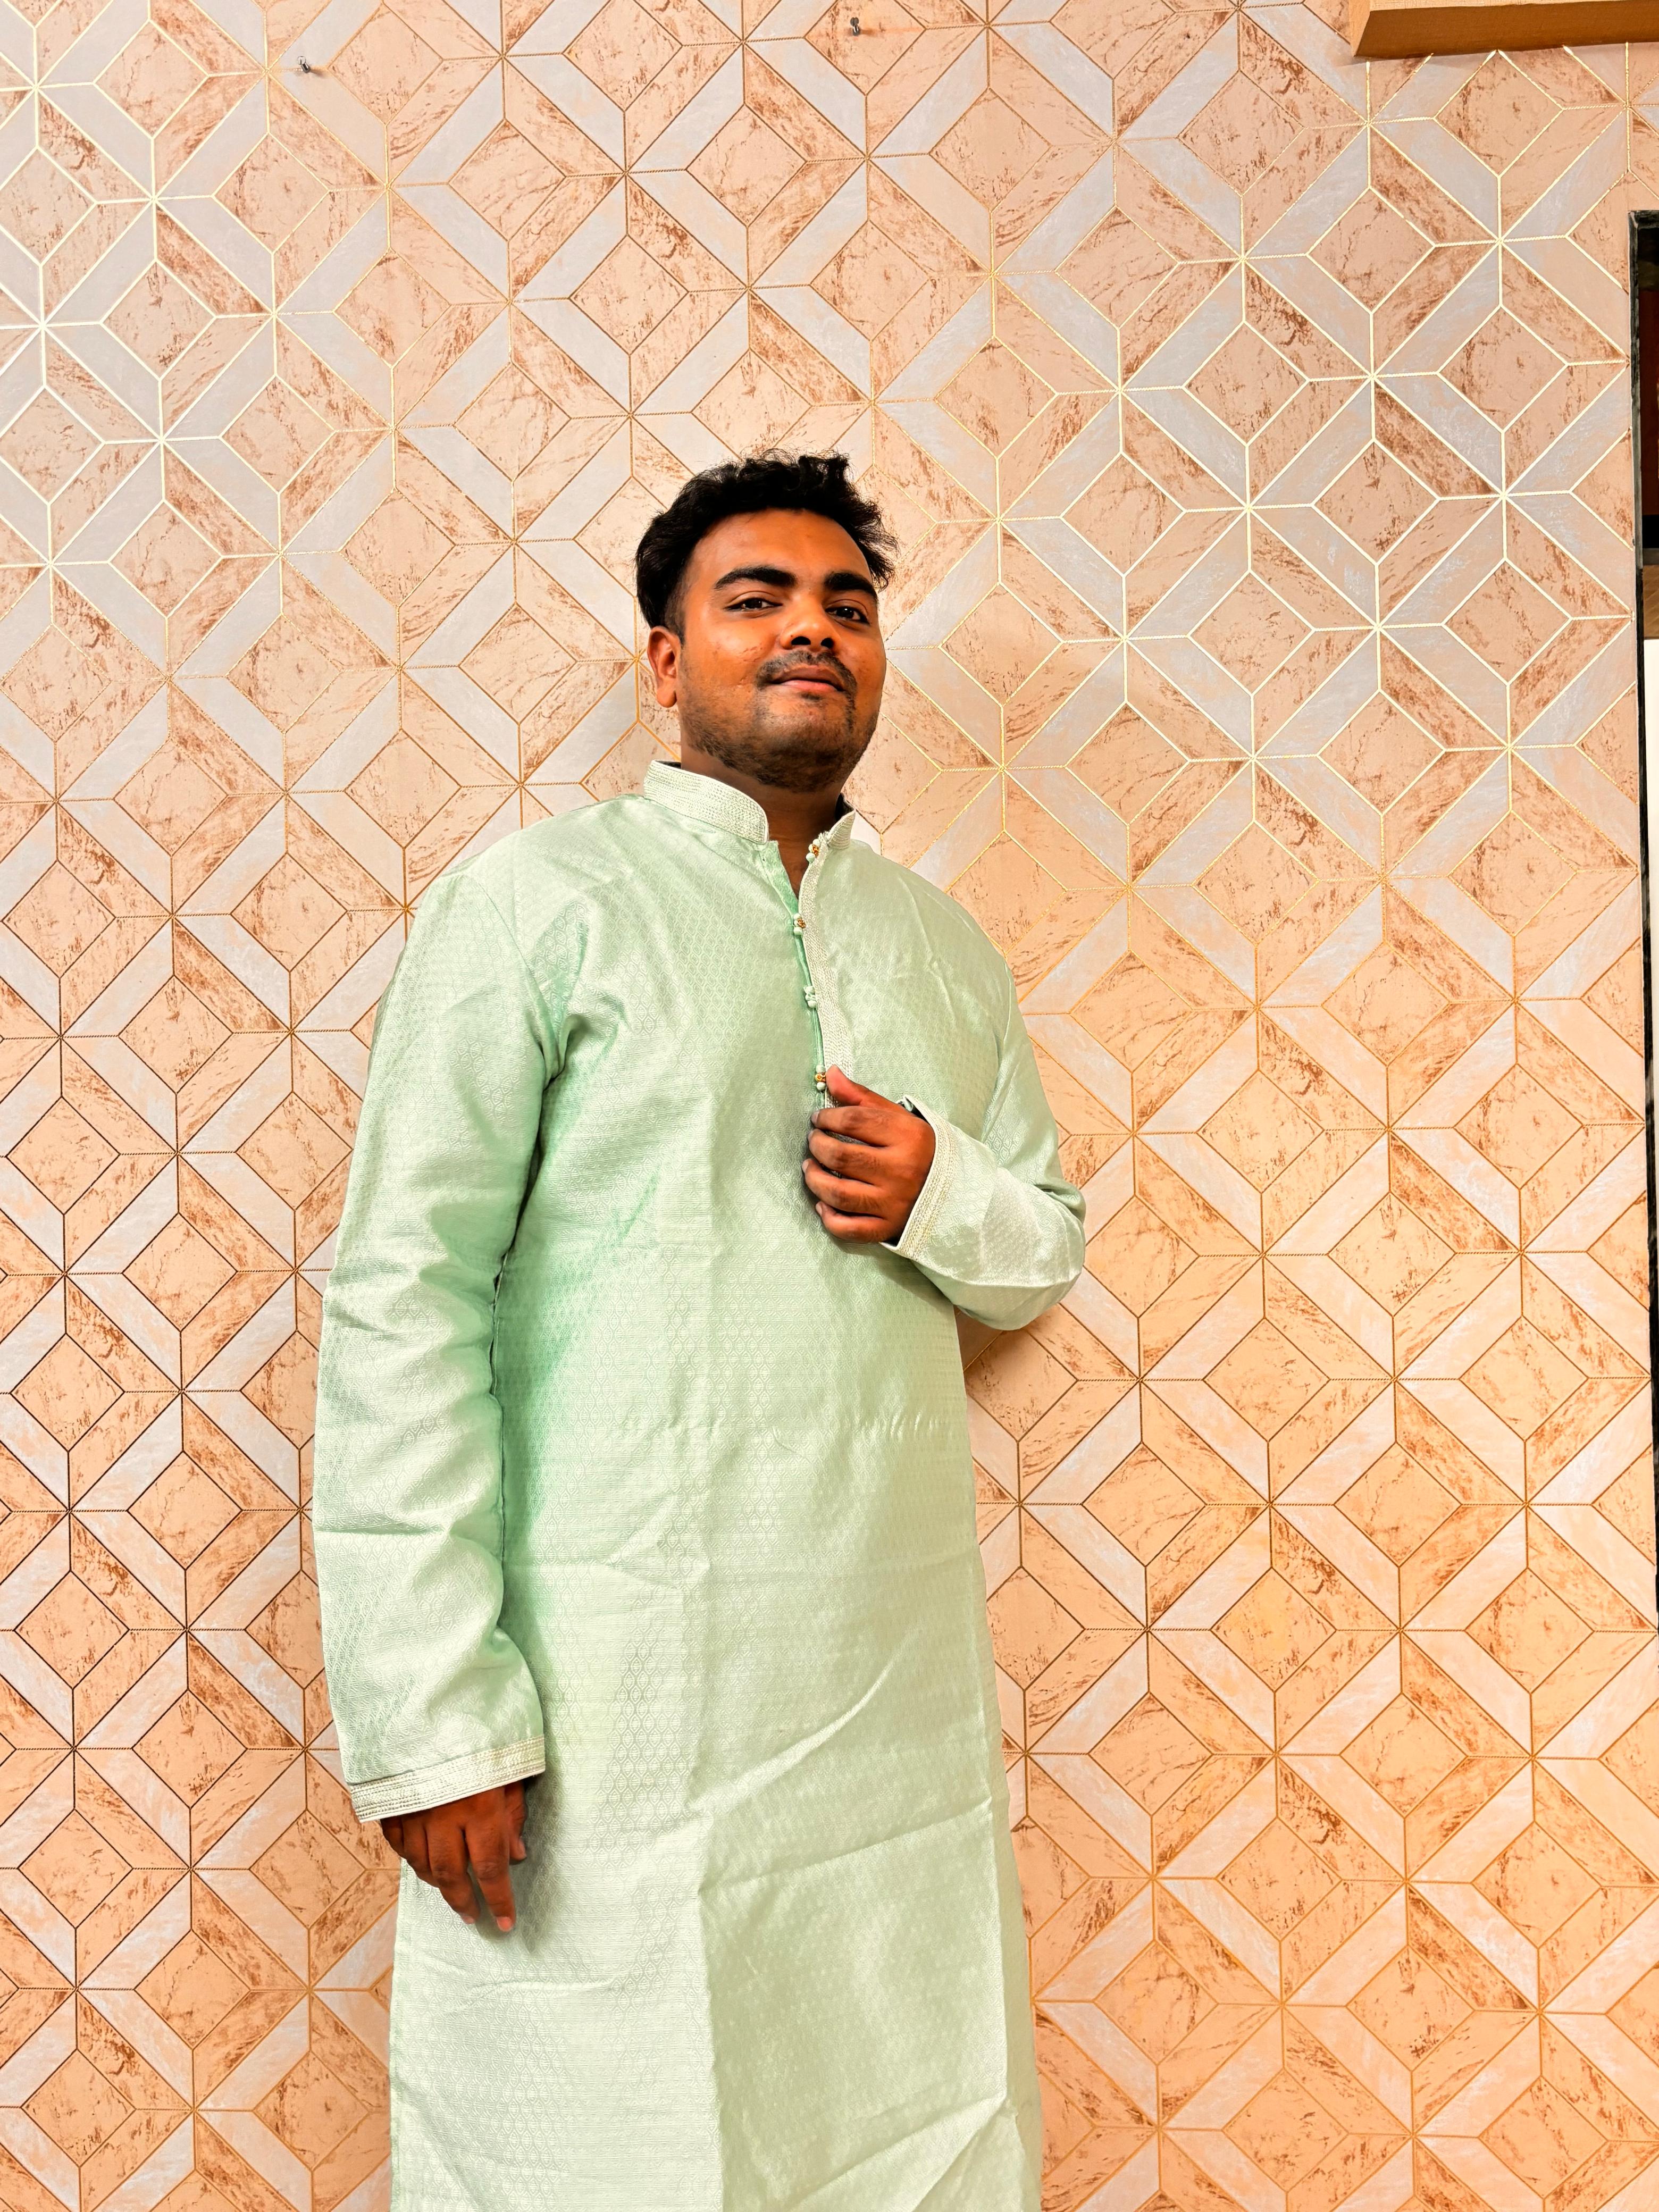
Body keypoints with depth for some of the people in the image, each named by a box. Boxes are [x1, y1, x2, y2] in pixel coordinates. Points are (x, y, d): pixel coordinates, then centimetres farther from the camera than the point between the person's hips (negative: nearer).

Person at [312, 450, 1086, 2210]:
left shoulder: (940, 944, 14)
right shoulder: (539, 899, -4)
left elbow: (1046, 1248, 20)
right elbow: (400, 1301, -9)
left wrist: (944, 1193, -4)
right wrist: (435, 1714, -14)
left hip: (902, 1691, 5)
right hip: (614, 1695, -5)